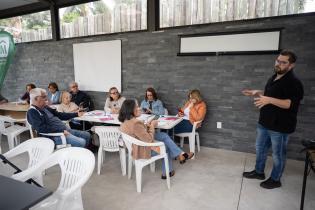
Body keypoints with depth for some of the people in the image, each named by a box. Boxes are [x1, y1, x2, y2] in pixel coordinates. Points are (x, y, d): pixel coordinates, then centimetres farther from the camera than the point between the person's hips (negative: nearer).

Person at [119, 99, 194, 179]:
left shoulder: (126, 121, -3)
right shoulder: (135, 123, -34)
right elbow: (149, 139, -26)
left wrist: (147, 126, -2)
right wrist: (152, 126, -13)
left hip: (135, 147, 9)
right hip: (143, 151, -9)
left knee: (164, 135, 11)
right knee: (166, 147, 13)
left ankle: (180, 155, 18)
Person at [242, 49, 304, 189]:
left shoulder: (293, 82, -18)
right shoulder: (274, 78, 11)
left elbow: (291, 104, -27)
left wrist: (269, 100, -35)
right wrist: (257, 93, 8)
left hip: (280, 126, -9)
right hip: (265, 122, 9)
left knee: (278, 154, 8)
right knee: (260, 148, 19)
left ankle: (275, 180, 27)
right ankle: (259, 172, 38)